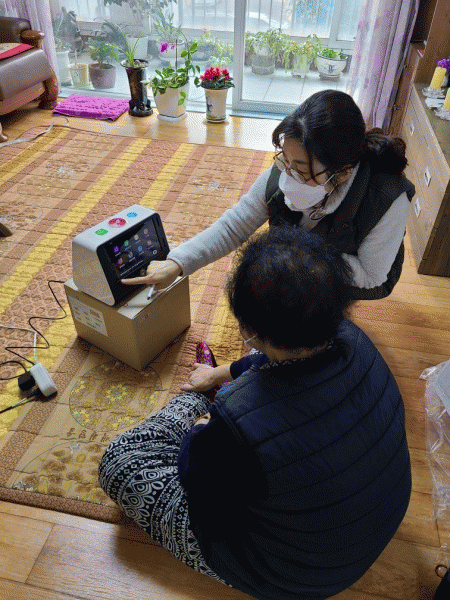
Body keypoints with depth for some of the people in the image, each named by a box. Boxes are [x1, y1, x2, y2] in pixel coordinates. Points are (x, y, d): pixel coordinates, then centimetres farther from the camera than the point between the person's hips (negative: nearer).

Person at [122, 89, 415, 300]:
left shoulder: (389, 201, -37)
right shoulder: (279, 177, -26)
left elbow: (370, 277, -26)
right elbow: (232, 227, -17)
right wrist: (176, 263, -25)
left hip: (358, 281, -4)